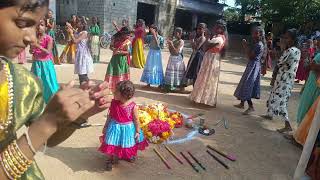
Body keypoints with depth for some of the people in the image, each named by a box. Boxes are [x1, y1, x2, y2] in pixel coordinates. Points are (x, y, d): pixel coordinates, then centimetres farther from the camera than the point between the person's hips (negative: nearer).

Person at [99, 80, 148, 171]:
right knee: (110, 145, 2)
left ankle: (129, 156, 51)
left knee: (128, 145, 19)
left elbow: (136, 120, -12)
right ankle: (110, 160, 28)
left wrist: (138, 132, -7)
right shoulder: (114, 103, -12)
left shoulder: (133, 107, -23)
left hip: (127, 129, -1)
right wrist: (106, 126, 7)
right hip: (114, 128, 2)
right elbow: (110, 115, 2)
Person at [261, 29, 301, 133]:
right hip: (289, 78, 10)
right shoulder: (298, 51, 10)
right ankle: (270, 114, 39)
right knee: (274, 96, 22)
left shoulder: (289, 50, -18)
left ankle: (288, 125, -7)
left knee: (278, 100, -8)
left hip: (284, 79, -10)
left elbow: (279, 63, -14)